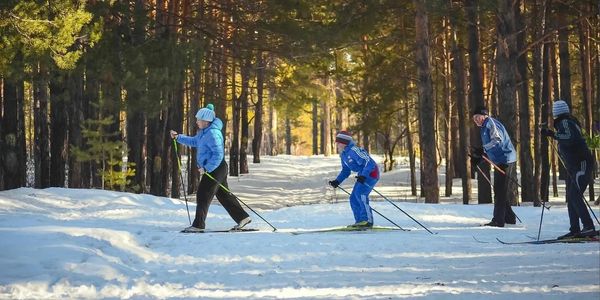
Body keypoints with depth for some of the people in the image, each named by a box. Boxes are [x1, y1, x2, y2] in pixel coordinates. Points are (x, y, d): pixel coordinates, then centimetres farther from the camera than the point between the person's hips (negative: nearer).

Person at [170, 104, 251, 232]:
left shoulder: (213, 133, -22)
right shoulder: (204, 132, 11)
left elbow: (218, 155, -26)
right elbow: (194, 141, 27)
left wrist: (207, 168, -24)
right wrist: (178, 137, 18)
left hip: (215, 169, -10)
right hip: (212, 168, 10)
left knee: (203, 195, -7)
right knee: (224, 195, 14)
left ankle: (198, 225, -3)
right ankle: (242, 218, 19)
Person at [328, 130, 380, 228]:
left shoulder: (354, 150, -23)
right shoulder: (343, 155, 8)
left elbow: (368, 162, -27)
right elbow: (345, 171, 19)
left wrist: (363, 176, -38)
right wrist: (337, 181, 6)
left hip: (371, 172, -10)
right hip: (362, 175, 10)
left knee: (360, 193, -24)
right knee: (354, 198, 5)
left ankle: (368, 220, -23)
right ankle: (360, 221, 10)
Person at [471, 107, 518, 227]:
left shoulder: (490, 123, -10)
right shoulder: (484, 127, 20)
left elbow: (497, 139, -25)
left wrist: (483, 150, -32)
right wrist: (478, 157, 13)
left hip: (505, 160, -11)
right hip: (500, 161, 11)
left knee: (500, 191, -11)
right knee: (501, 191, 16)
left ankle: (498, 220, -11)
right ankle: (509, 218, 24)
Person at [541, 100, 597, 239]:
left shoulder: (565, 122, -12)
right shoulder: (568, 122, 16)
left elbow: (571, 138, -30)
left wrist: (553, 135, -28)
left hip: (581, 164, -10)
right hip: (573, 167, 10)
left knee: (575, 196, -17)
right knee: (571, 197, 9)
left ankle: (589, 227, -21)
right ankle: (575, 230, 9)